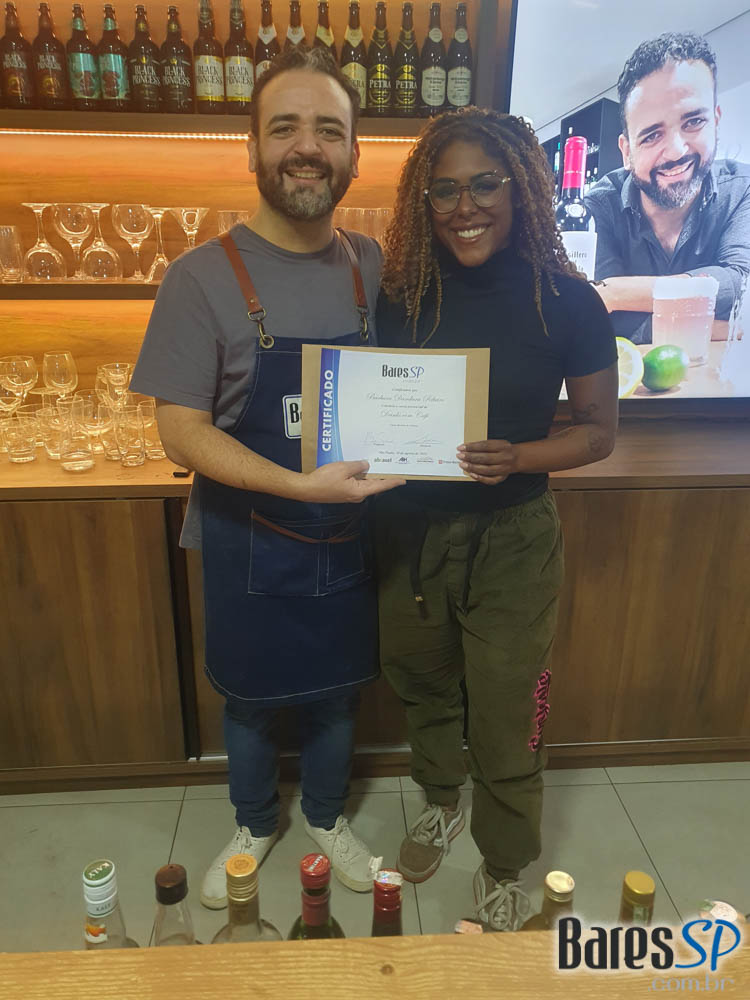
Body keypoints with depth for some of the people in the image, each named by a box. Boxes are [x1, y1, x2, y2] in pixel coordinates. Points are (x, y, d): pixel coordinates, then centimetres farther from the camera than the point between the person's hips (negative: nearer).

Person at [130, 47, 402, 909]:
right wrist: (302, 486, -29)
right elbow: (181, 432, -16)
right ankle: (254, 823, 48)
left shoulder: (374, 266, -2)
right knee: (250, 699, 19)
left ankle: (326, 815, 49)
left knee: (335, 690, 21)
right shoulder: (203, 277, -14)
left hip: (348, 539, 3)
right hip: (249, 545, -2)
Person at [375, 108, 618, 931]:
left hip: (511, 539, -3)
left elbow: (599, 430, -4)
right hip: (409, 531, 3)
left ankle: (503, 868, 39)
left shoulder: (566, 301, -10)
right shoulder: (401, 292, -3)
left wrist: (517, 457, -22)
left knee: (504, 723, 9)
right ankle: (439, 802, 54)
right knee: (421, 686, 23)